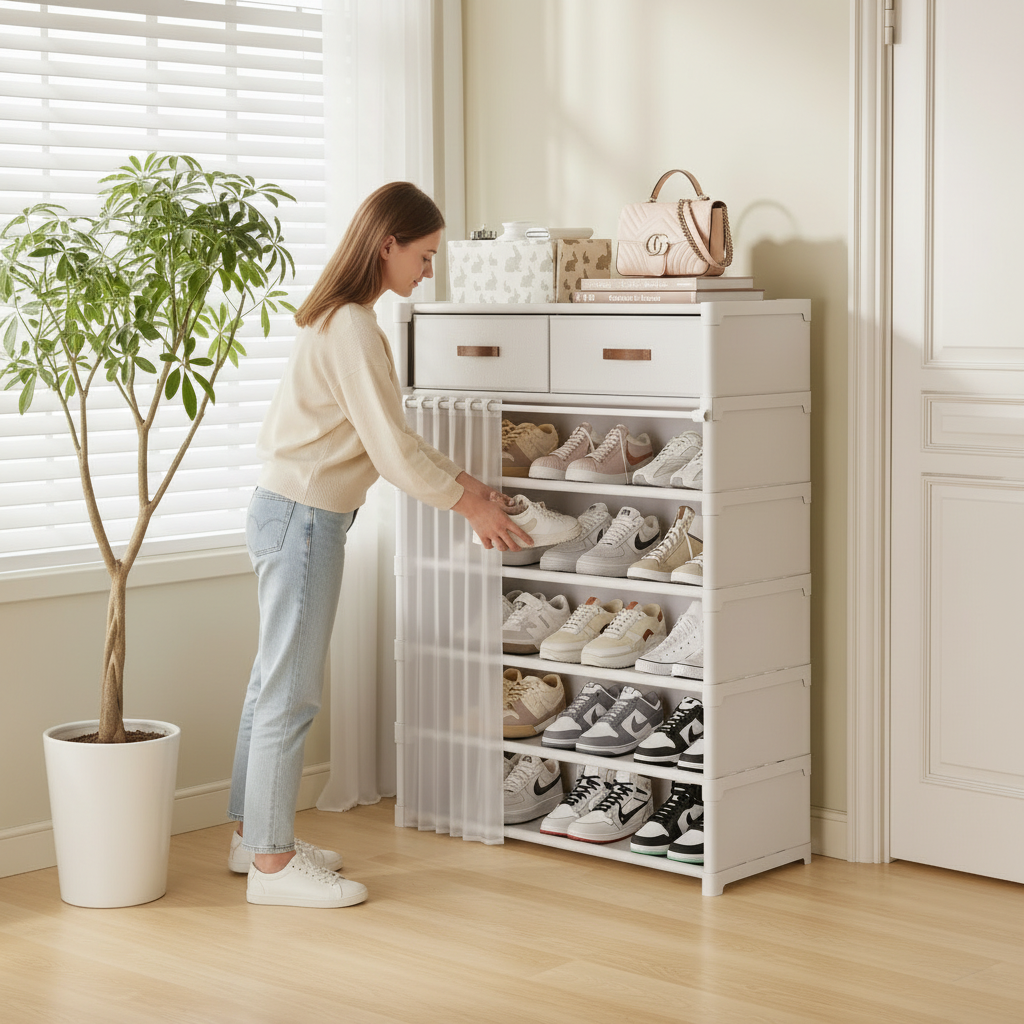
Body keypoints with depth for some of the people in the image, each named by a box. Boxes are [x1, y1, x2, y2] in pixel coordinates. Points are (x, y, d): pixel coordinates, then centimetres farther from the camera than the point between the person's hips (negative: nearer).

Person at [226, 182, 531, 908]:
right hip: (302, 517, -10)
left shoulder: (339, 319, 13)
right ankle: (272, 862, 3)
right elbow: (390, 446, -19)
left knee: (277, 681, 16)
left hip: (291, 512, 10)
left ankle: (256, 834, 25)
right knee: (292, 690, -4)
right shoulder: (354, 329, -19)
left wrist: (461, 480, 13)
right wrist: (470, 504, -8)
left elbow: (385, 438, 17)